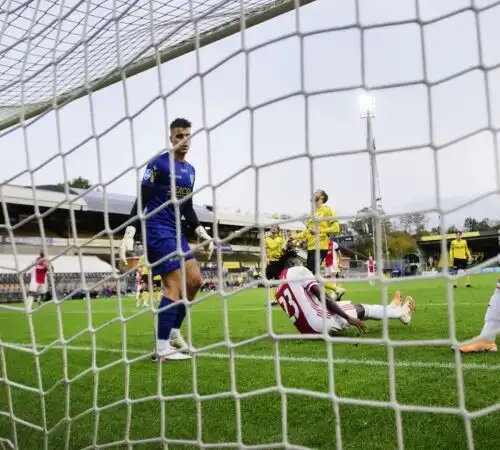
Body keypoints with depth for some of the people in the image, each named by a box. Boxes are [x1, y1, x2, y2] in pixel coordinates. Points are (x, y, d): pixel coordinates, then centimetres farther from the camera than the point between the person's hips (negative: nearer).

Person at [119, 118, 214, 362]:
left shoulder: (190, 170, 14)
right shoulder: (158, 164, -9)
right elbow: (141, 201, -14)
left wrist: (202, 234, 13)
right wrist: (129, 235, -22)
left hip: (175, 231, 9)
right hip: (157, 229, -8)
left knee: (195, 280, 7)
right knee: (175, 285, -13)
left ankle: (173, 332, 21)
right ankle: (162, 349, -6)